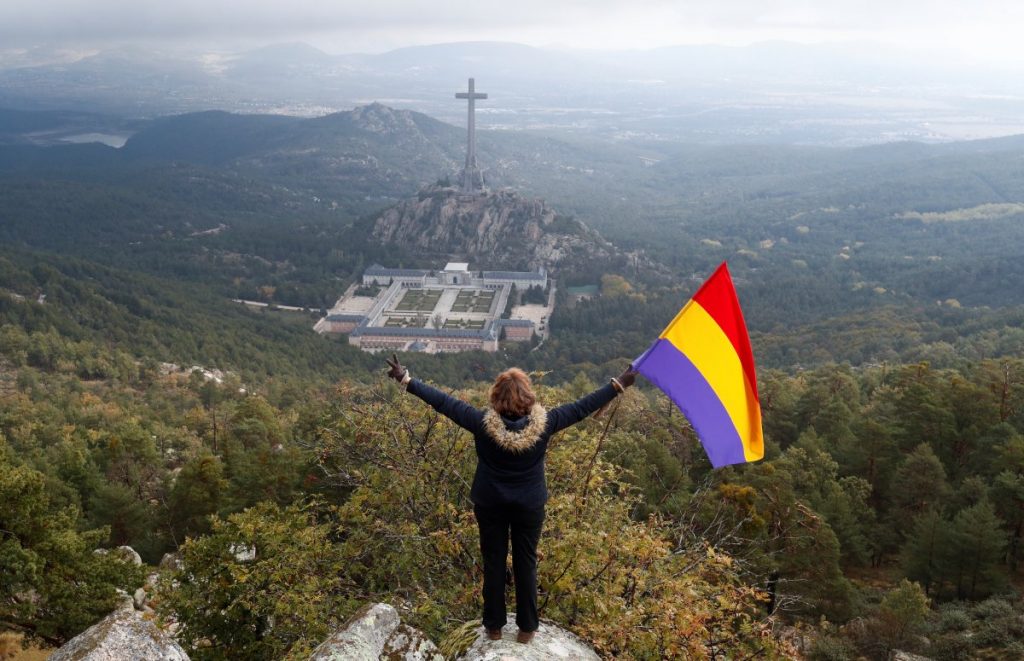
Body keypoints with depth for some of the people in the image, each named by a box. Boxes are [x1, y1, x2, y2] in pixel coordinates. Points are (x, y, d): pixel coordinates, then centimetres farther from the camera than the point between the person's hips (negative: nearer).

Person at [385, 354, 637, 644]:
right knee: (526, 564, 14)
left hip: (490, 504, 0)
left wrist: (406, 380, -8)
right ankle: (526, 628, 25)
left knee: (493, 563, 15)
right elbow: (582, 407, -13)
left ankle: (494, 626, 28)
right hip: (530, 506, 0)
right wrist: (619, 385, -4)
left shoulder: (482, 422, -22)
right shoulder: (543, 423, -20)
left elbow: (444, 402, -16)